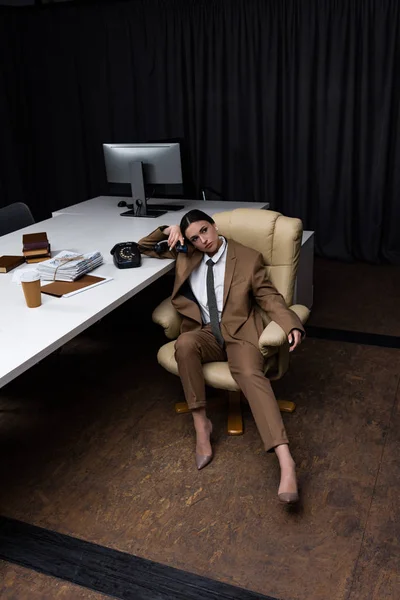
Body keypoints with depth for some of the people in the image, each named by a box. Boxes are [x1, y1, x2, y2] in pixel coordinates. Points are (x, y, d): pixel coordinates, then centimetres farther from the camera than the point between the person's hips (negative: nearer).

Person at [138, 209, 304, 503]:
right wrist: (168, 230, 0)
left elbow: (270, 297, -1)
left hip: (240, 333, -3)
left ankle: (286, 460, -46)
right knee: (184, 343, -34)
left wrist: (292, 325, -20)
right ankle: (201, 424, -21)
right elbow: (145, 248, 20)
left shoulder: (249, 258, 1)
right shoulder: (187, 255, 11)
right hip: (206, 334, 3)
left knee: (250, 374, -34)